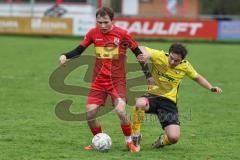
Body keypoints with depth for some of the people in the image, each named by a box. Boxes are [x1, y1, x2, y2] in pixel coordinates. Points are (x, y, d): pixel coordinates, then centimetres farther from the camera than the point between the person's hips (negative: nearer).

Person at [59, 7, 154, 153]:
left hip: (117, 80, -3)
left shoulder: (121, 34, -9)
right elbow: (79, 50, 7)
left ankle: (129, 142, 0)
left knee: (121, 111, -22)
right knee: (90, 113, -8)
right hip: (98, 80, 3)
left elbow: (138, 52, 0)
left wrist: (148, 75, 3)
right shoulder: (93, 33, -1)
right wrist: (65, 56, -13)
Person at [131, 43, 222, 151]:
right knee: (140, 104, -40)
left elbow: (197, 77, 15)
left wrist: (211, 88, 2)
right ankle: (135, 136, -15)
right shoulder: (160, 56, -11)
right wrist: (145, 54, -34)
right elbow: (141, 49, -10)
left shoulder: (185, 66, -3)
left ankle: (163, 140, 25)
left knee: (174, 138, -17)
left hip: (169, 101, 1)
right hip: (153, 95, -1)